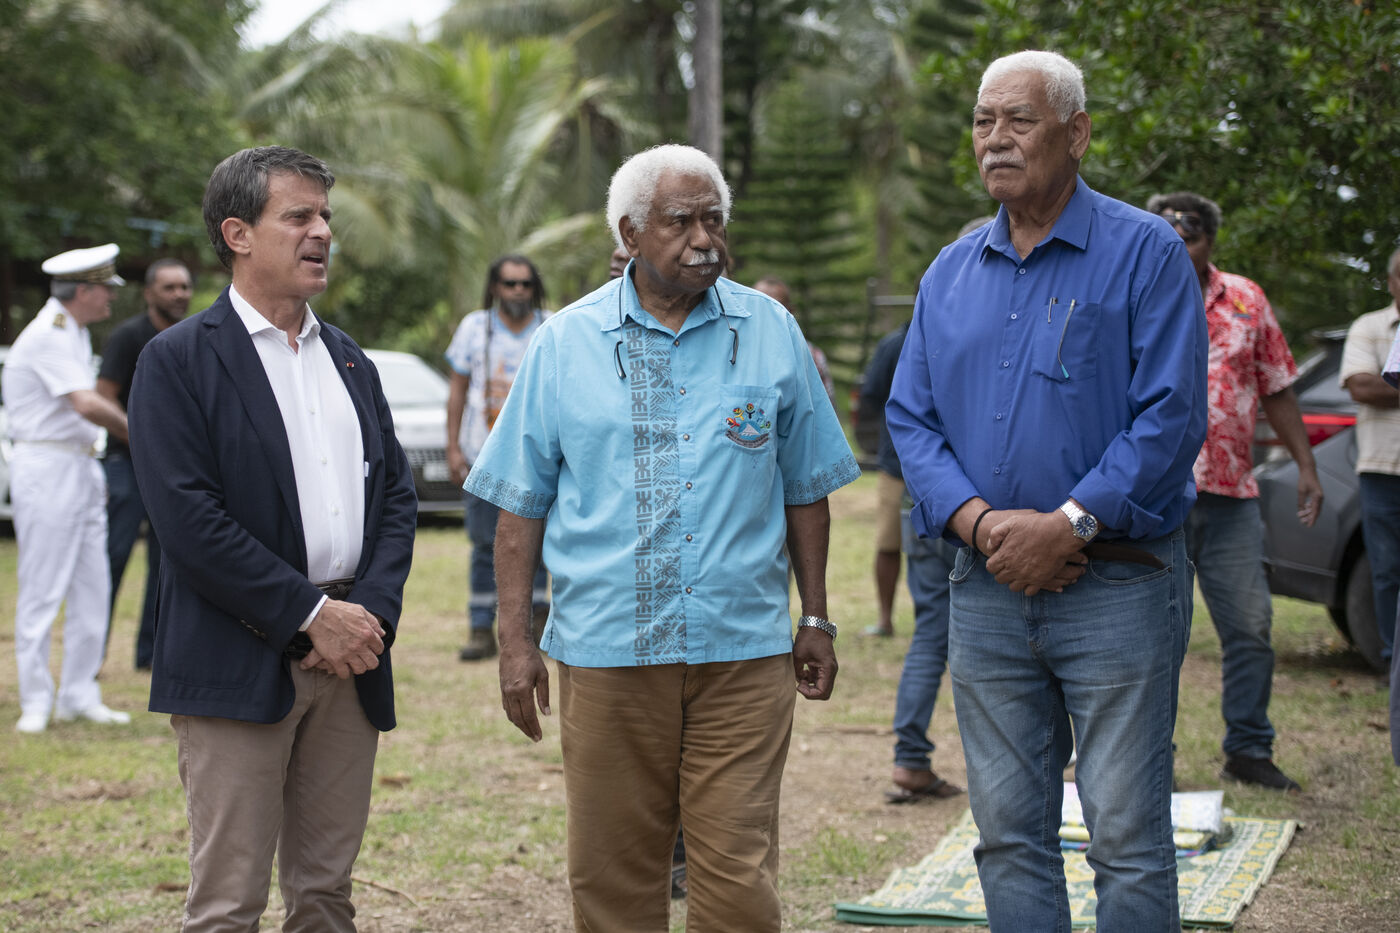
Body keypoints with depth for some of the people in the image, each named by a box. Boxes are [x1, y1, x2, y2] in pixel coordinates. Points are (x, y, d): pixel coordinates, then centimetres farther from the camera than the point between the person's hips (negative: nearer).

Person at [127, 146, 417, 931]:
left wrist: (374, 610, -4)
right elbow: (188, 519, -13)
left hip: (349, 658, 6)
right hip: (242, 665, -6)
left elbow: (398, 491, 13)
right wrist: (313, 615, -14)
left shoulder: (349, 358, 16)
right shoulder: (179, 360, -5)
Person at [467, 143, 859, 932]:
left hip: (742, 651, 0)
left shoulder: (772, 333, 7)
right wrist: (516, 639, 1)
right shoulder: (567, 342, 4)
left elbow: (805, 491, 12)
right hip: (605, 652, 0)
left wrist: (816, 618, 9)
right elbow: (522, 504, 6)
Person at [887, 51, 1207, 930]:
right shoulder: (951, 273, 12)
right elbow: (911, 414, 9)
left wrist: (1070, 524, -18)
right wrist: (977, 521, -9)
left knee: (1128, 835, -3)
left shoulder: (1144, 253, -4)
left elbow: (1172, 415, -11)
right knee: (1009, 831, 10)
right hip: (988, 589, 5)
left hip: (1116, 584, -5)